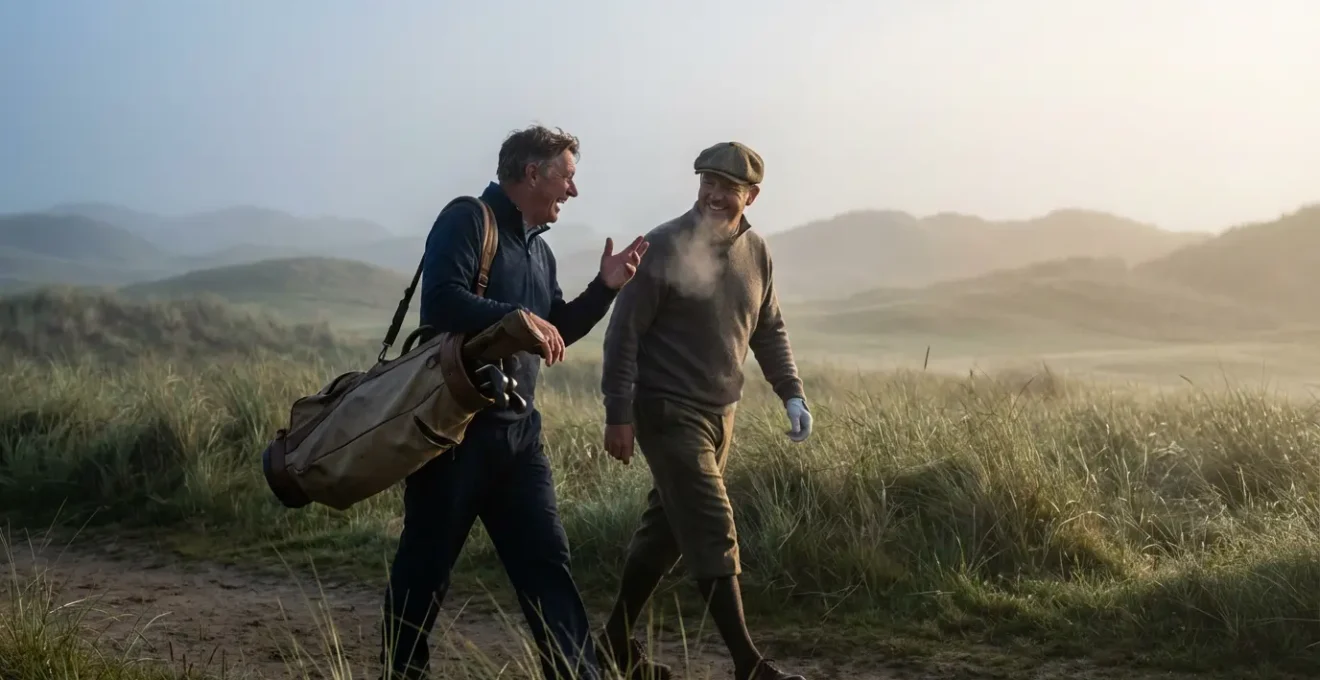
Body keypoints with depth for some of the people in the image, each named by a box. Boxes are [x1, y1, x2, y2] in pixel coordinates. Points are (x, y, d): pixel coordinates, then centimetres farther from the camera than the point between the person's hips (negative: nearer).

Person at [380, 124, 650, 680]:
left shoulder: (538, 250, 17)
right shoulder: (466, 221, -9)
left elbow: (555, 333, 23)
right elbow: (441, 301, -23)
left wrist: (605, 288, 11)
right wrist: (520, 319, -21)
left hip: (516, 431, 8)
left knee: (546, 560, 5)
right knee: (426, 562, 3)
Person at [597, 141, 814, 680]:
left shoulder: (755, 252, 5)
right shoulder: (665, 246, -13)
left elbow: (769, 331, 16)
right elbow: (624, 332, -13)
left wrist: (792, 394, 5)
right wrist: (618, 414, -16)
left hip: (721, 414, 7)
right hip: (669, 412, -7)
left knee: (667, 529, 14)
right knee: (713, 532, -9)